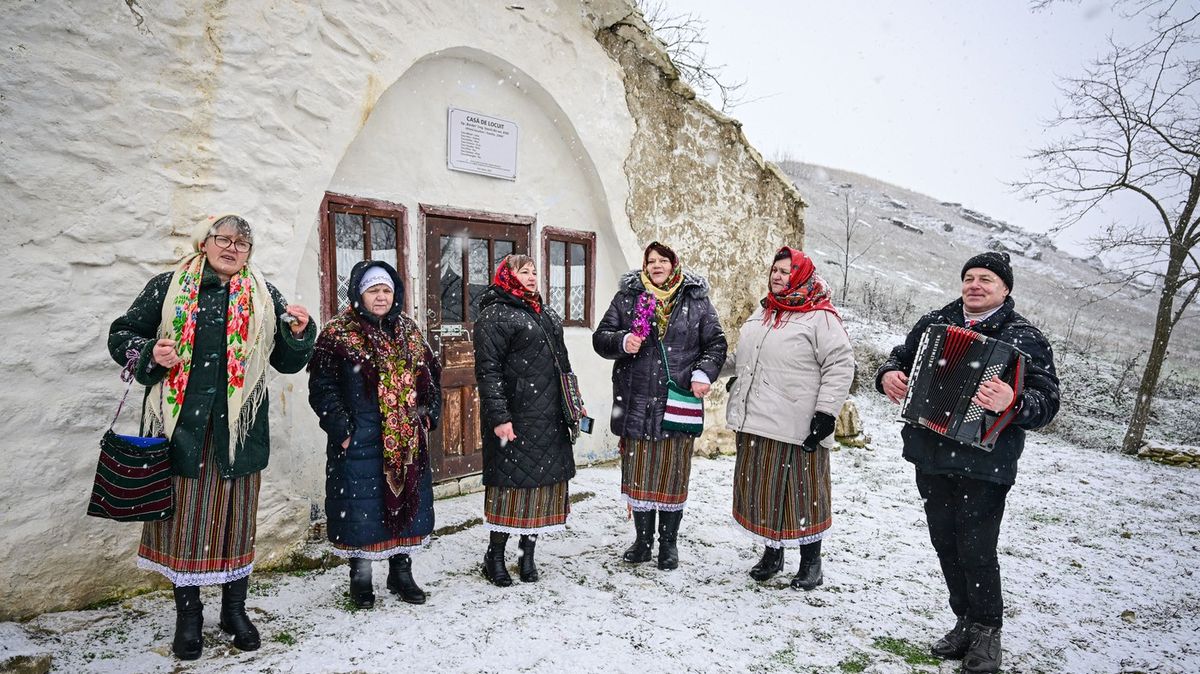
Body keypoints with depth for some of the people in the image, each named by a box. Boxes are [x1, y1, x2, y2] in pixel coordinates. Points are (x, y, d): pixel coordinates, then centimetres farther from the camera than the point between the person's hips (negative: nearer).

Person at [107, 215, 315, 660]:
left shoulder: (264, 297, 9)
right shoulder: (168, 288, 5)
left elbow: (287, 363, 12)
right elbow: (121, 335, 10)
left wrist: (299, 334, -8)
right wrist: (150, 354, -10)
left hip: (238, 427, 1)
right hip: (183, 424, -1)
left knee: (236, 517, 9)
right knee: (184, 516, 6)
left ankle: (235, 609, 26)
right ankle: (188, 614, 25)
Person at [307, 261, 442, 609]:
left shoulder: (409, 331, 11)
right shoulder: (338, 333, -4)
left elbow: (430, 374, 18)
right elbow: (321, 386, -7)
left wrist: (429, 413, 8)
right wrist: (341, 428, -12)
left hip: (408, 440, 5)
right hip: (360, 441, -5)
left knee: (408, 501, 11)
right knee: (362, 506, 2)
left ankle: (401, 571, 27)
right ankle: (360, 576, 21)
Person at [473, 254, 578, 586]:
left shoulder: (548, 315, 19)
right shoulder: (495, 315, -7)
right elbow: (487, 370, -14)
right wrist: (498, 416, -20)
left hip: (551, 419, 8)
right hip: (516, 418, -8)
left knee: (545, 481, 10)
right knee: (511, 483, -1)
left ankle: (528, 554, 24)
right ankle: (495, 557, 16)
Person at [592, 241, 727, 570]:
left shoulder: (696, 300, 6)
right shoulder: (627, 297, 7)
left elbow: (716, 343, 8)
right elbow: (600, 337, 6)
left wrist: (703, 373, -9)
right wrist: (622, 342, -15)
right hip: (636, 403, 1)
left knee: (673, 474, 7)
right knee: (638, 473, 9)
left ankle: (668, 543, 23)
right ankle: (642, 539, 26)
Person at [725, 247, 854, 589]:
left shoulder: (820, 317, -8)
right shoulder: (762, 312, 15)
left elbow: (840, 365, -12)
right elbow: (743, 358, 26)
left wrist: (826, 412, -16)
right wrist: (737, 390, 22)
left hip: (797, 429, -7)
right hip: (754, 422, 7)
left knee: (802, 492, 4)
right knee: (761, 488, 14)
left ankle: (811, 561, 21)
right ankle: (772, 552, 31)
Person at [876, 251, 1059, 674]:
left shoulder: (1025, 338, -4)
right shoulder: (934, 323, 9)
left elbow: (1047, 401, -12)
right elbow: (901, 357, 18)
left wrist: (1013, 403, -34)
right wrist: (889, 374, -6)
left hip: (984, 466, -5)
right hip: (931, 458, 5)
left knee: (977, 550, 0)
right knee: (945, 542, 14)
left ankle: (987, 632, 22)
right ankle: (965, 621, 32)